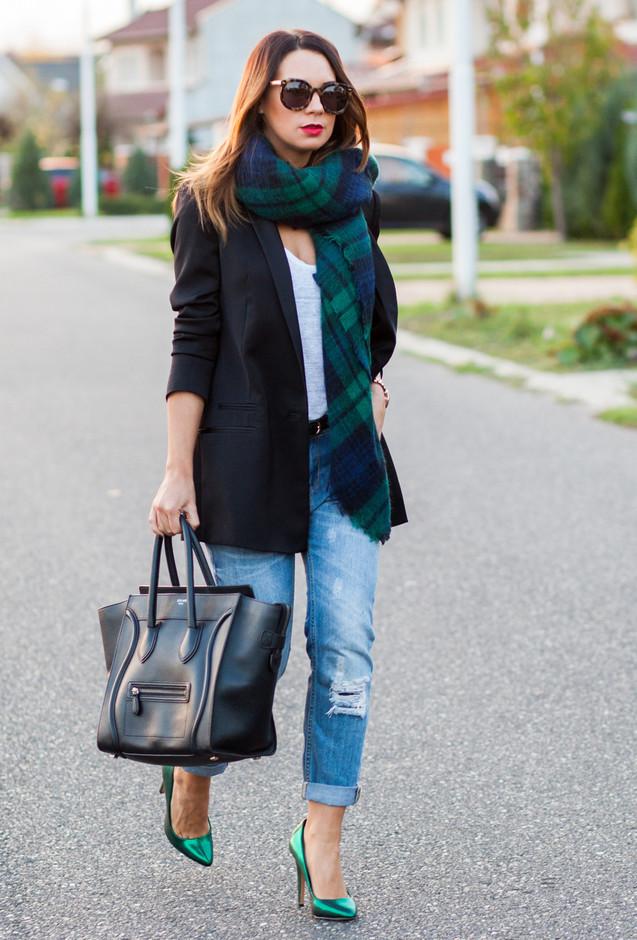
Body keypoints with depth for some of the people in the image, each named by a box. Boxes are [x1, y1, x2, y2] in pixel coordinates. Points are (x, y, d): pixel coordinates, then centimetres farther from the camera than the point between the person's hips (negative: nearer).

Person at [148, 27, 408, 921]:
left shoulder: (354, 195, 8)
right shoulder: (214, 200, -4)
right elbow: (194, 340, -6)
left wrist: (372, 381, 13)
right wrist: (178, 470, -9)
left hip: (345, 455, 4)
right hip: (250, 460, -4)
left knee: (346, 648, -3)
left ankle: (322, 839, 7)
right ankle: (190, 772, 30)